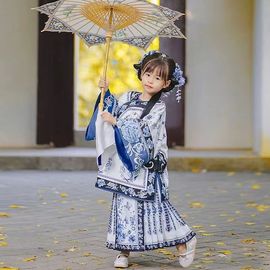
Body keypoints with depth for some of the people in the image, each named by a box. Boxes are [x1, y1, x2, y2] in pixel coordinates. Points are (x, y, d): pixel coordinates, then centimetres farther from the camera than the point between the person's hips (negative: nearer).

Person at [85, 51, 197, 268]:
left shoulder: (158, 107, -8)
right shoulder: (128, 97, 8)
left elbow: (142, 131, -17)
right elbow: (113, 111, 19)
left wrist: (116, 123, -18)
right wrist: (106, 93, 9)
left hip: (146, 166, -5)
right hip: (125, 163, 5)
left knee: (154, 205, -1)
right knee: (124, 204, 4)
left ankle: (184, 242, 16)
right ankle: (124, 250, 12)